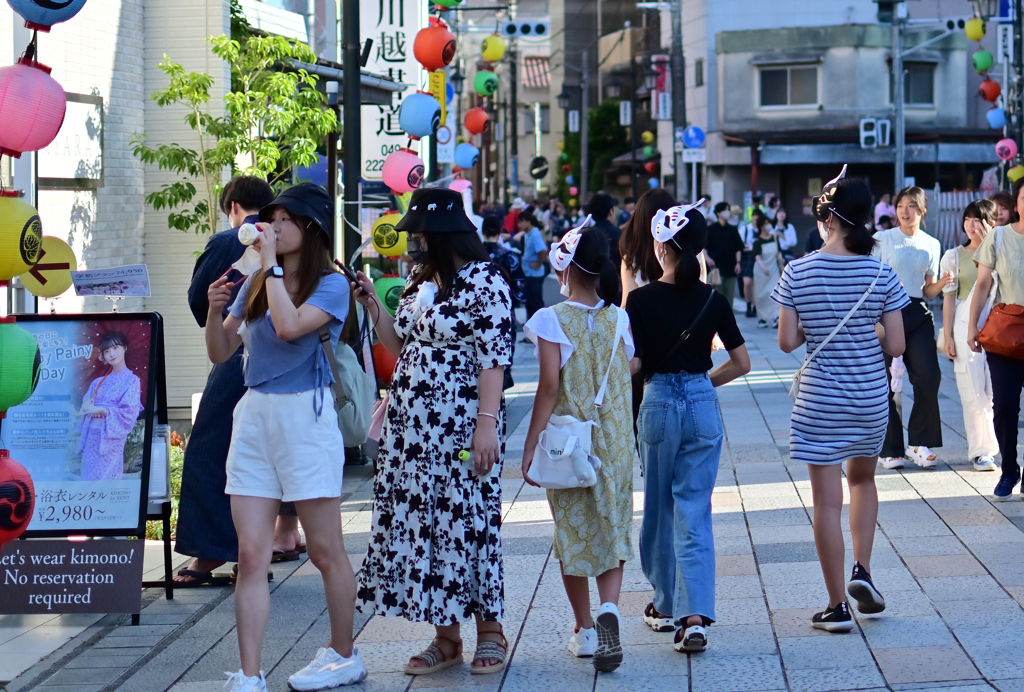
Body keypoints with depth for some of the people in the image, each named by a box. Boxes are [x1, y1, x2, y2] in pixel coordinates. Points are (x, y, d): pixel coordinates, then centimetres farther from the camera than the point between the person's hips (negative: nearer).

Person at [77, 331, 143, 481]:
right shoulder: (98, 382, 15)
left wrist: (100, 410, -16)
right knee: (87, 479, 3)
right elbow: (86, 406, 15)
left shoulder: (132, 381, 0)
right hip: (91, 436, 5)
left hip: (110, 438, -5)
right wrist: (87, 408, -8)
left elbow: (129, 414, -10)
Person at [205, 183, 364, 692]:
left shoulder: (331, 285, -5)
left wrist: (270, 263, -15)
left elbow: (290, 326, -23)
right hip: (253, 416, 5)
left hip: (304, 417, -5)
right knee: (251, 555, -2)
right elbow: (220, 353, 13)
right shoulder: (254, 284, 12)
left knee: (325, 551, 5)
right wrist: (214, 310, -5)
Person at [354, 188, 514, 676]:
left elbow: (494, 358, -14)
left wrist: (486, 424, -20)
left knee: (466, 519, -3)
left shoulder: (485, 281, -10)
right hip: (411, 424, 8)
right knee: (418, 520, 6)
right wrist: (373, 306, 9)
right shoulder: (419, 281, 14)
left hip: (459, 425, -8)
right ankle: (445, 637, 14)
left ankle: (490, 631, 11)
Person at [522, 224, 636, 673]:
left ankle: (584, 629, 16)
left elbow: (550, 386, -14)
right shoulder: (620, 319, 2)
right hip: (615, 442, 3)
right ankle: (609, 608, -18)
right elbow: (628, 382, 8)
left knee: (573, 534, 10)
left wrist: (531, 444, -9)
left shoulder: (553, 320, -10)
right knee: (611, 531, 7)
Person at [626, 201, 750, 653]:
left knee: (659, 510, 16)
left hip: (658, 406, -2)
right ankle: (694, 617, -12)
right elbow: (741, 364, 4)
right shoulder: (713, 301, 0)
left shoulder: (641, 299, -9)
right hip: (703, 408, 2)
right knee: (694, 513, 1)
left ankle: (666, 605, 27)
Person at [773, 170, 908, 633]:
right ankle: (862, 571, 13)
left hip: (820, 399, -2)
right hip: (870, 396, 2)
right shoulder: (881, 275, -7)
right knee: (862, 479, 27)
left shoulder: (798, 273, -9)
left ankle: (837, 607, 6)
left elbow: (786, 341, -7)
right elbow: (895, 345, -5)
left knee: (827, 501, 3)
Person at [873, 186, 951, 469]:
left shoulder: (931, 245, 12)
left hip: (918, 315, 3)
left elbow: (928, 291, 16)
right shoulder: (882, 239, 3)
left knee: (929, 378, -8)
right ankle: (890, 449, 8)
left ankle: (920, 444, 7)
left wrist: (942, 283, -5)